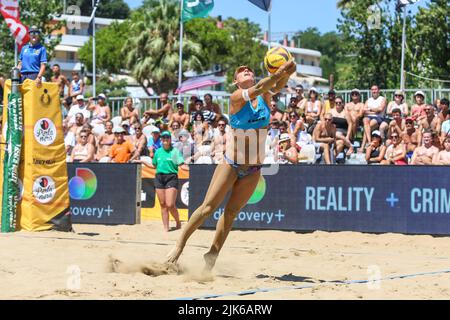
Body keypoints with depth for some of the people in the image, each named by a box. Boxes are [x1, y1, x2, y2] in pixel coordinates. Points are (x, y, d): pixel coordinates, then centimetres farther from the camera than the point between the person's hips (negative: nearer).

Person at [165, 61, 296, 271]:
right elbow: (257, 89, -30)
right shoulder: (237, 97, -12)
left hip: (253, 169, 4)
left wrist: (286, 75, -41)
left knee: (231, 212, 6)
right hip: (231, 164, -4)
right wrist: (279, 73, -43)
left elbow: (276, 87, -20)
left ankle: (212, 255, 12)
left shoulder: (264, 97, 0)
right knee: (208, 207, -5)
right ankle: (180, 244, 5)